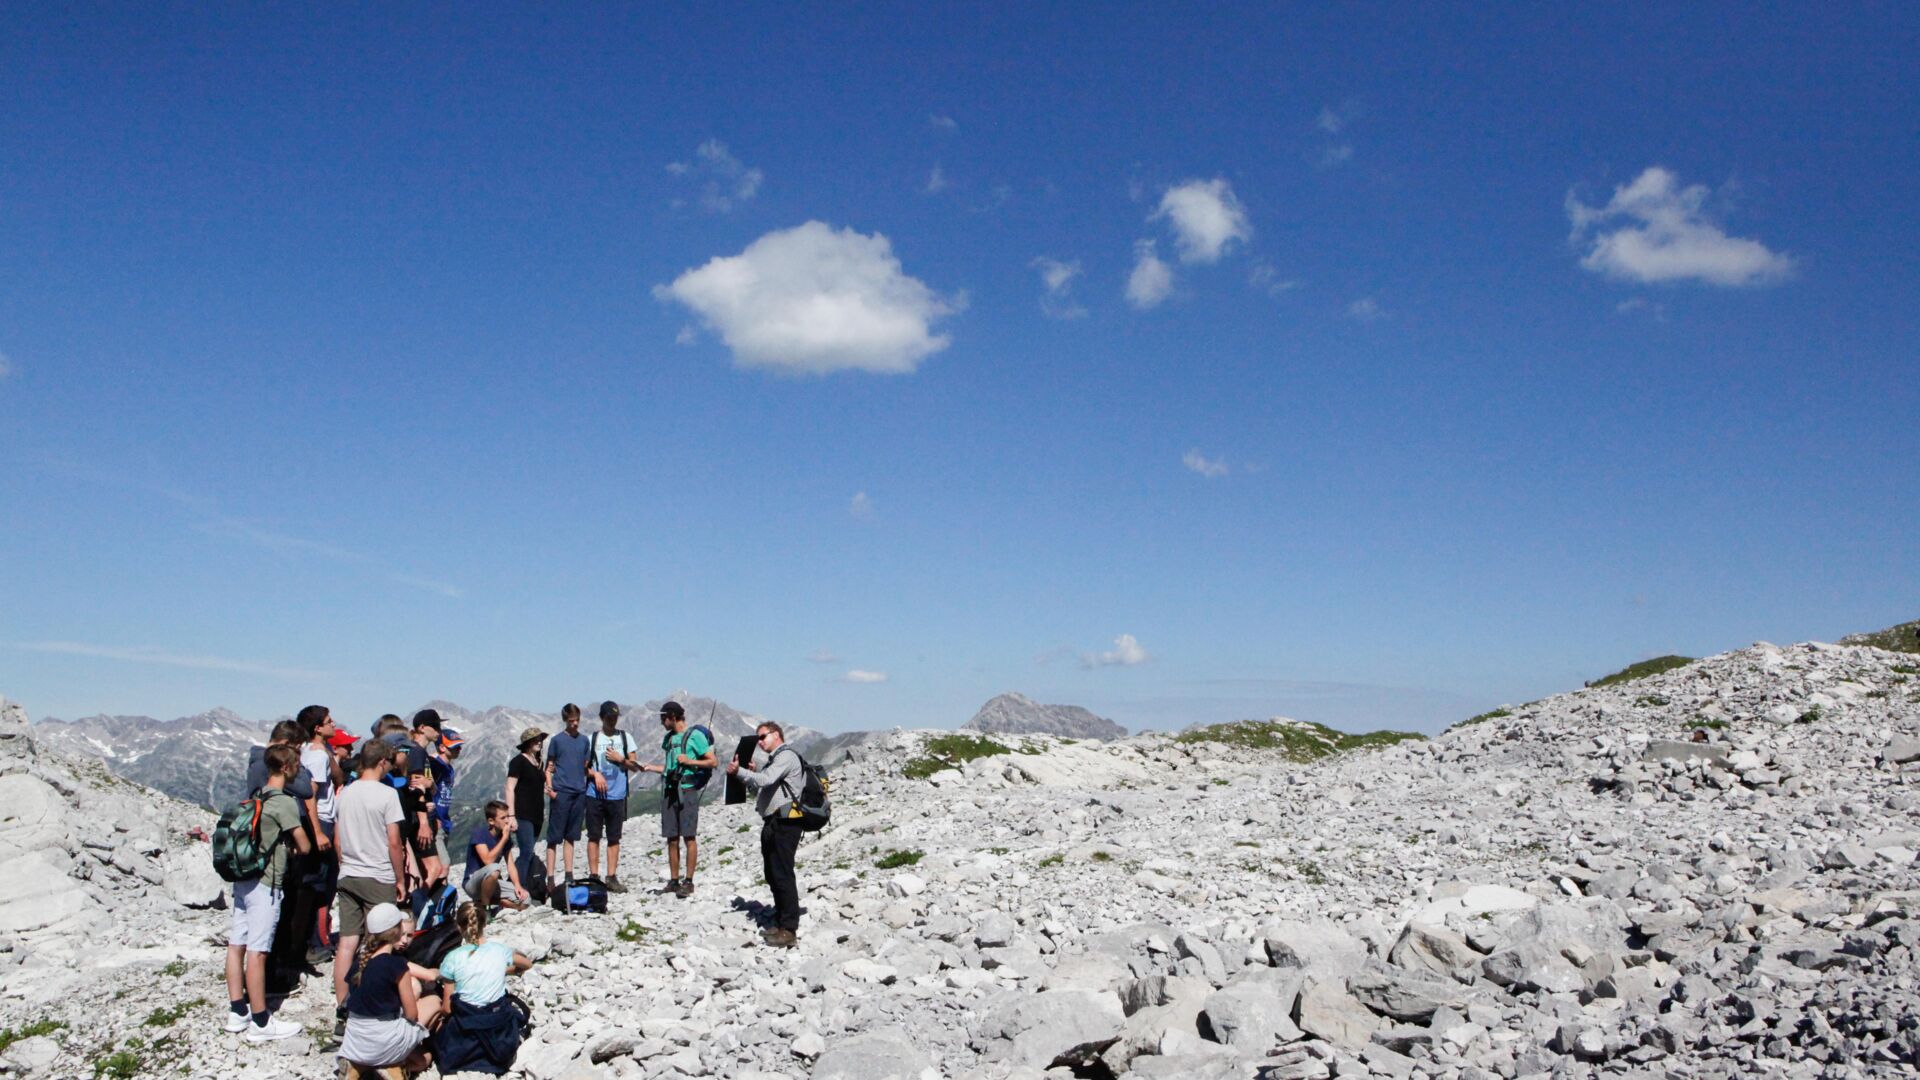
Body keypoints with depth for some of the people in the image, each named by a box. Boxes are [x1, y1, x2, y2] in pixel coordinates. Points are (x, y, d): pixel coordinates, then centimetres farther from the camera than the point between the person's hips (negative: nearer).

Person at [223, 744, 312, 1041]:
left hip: (242, 879, 9)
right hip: (265, 884, -9)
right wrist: (290, 845, 12)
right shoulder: (284, 803, -13)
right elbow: (304, 847, -8)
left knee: (236, 945, 11)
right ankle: (260, 1023, 1)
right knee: (257, 952, -4)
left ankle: (237, 1013, 19)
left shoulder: (255, 796, 11)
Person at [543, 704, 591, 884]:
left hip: (579, 793, 4)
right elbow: (549, 768, 1)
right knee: (554, 837, -3)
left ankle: (569, 875, 15)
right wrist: (550, 788, -11)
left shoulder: (584, 740, 13)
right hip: (561, 793, -4)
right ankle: (550, 877, -2)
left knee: (571, 836, 10)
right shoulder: (556, 740, 2)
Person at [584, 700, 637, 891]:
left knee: (614, 838, 5)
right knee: (594, 836, 1)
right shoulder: (592, 738, 5)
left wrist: (621, 759, -7)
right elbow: (584, 767, 7)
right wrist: (595, 774, -11)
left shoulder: (625, 737, 9)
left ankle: (611, 877, 11)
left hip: (617, 795, 1)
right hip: (595, 794, -1)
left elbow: (634, 766, 10)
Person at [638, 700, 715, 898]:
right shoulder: (668, 738, 17)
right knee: (672, 839, 7)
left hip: (687, 790, -7)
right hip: (669, 790, 7)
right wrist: (649, 768, 15)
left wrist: (689, 761, -13)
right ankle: (673, 881, 13)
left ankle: (688, 882, -2)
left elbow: (712, 762, -5)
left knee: (689, 836, -5)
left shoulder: (694, 736, -4)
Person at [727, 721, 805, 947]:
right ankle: (780, 923, 22)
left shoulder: (786, 756, -9)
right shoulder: (774, 760, 24)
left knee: (782, 875, -11)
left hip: (784, 823, -11)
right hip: (772, 823, 11)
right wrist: (750, 772, 9)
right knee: (773, 875, 14)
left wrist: (739, 771, -14)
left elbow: (765, 780, -23)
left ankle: (789, 930, -11)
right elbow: (758, 784, 26)